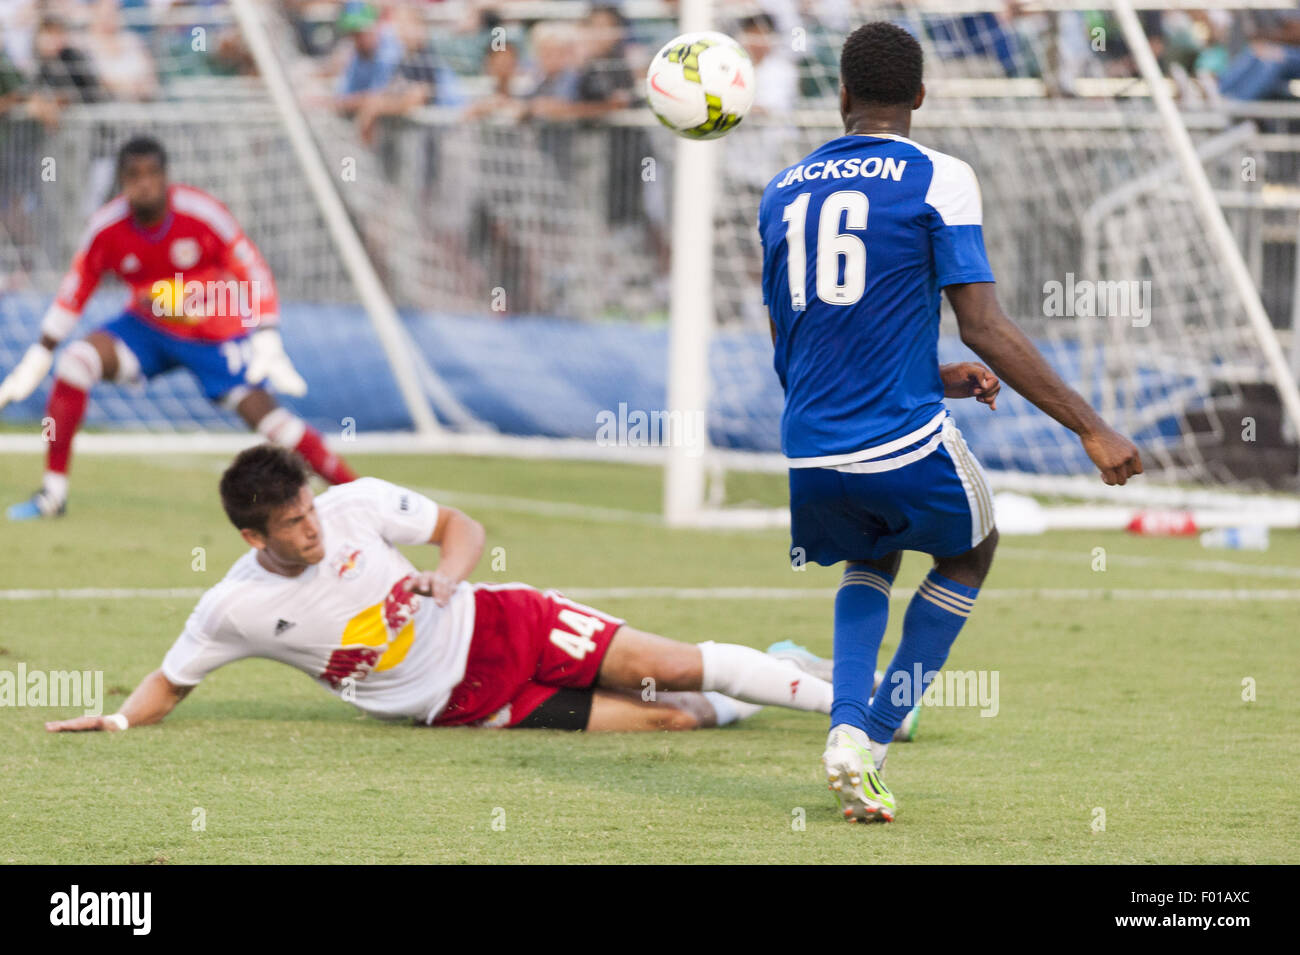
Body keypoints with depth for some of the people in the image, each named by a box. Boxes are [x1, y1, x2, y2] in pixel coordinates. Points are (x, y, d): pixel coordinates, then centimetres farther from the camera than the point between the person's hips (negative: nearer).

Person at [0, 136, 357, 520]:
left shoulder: (202, 213, -22)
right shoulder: (106, 228, -15)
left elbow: (253, 275, -14)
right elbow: (74, 292, -1)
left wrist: (267, 341, -22)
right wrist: (39, 357, -1)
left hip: (216, 336, -3)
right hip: (146, 330, 3)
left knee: (262, 412, -18)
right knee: (75, 363, -20)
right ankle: (53, 493, -14)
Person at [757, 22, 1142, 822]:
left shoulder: (782, 192, 12)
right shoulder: (939, 180, -5)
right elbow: (986, 329, -12)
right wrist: (1092, 429, -9)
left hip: (811, 455, 4)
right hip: (905, 444, -4)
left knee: (872, 562, 33)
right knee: (970, 552, 26)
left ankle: (849, 723, 7)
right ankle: (875, 738, 15)